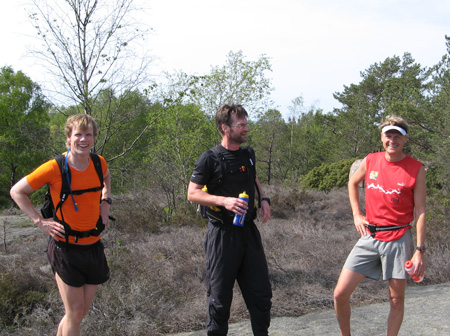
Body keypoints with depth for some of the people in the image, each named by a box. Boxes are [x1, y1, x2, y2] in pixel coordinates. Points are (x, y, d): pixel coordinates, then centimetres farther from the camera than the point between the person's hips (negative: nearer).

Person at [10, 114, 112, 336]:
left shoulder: (99, 163, -2)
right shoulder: (55, 168, -16)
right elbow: (17, 191, -6)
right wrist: (40, 222, -12)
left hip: (93, 246, 5)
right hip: (66, 246, -5)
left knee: (83, 311, 14)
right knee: (75, 313, -1)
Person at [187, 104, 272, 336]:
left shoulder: (248, 154, 8)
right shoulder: (210, 159, -10)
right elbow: (192, 194, -11)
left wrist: (263, 199, 7)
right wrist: (224, 201, -24)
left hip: (248, 230, 6)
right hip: (222, 234, -6)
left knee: (261, 292, 11)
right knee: (220, 298, 3)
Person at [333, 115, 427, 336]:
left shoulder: (416, 169, -5)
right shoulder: (370, 161, 4)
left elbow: (420, 211, -5)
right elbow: (352, 183, 24)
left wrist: (420, 250, -10)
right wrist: (356, 215, 13)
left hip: (399, 240, -3)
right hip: (369, 237, 3)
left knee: (397, 299, 7)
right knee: (340, 294, -2)